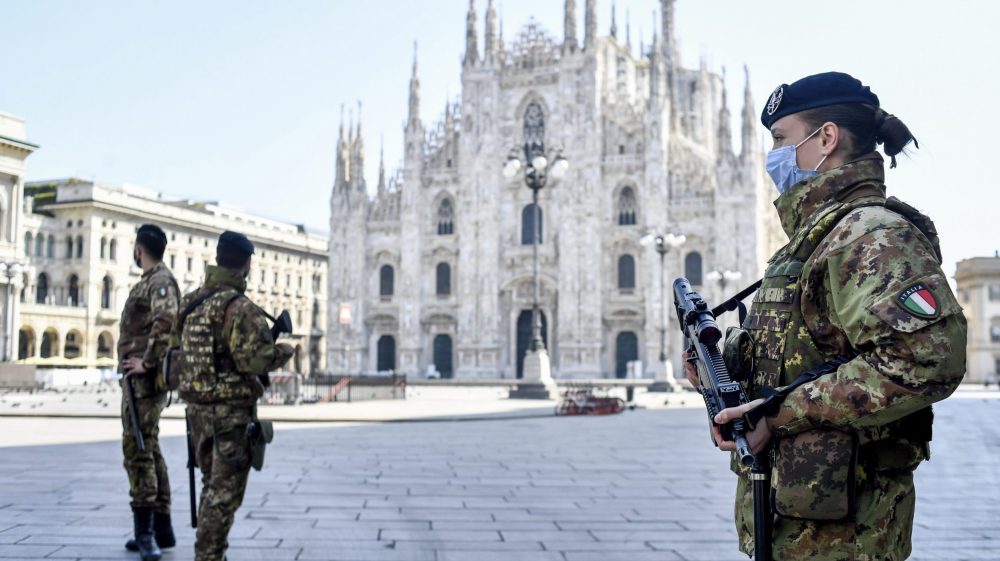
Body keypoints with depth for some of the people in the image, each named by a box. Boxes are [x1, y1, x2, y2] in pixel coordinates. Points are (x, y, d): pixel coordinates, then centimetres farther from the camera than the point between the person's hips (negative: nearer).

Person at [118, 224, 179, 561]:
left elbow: (166, 321, -31)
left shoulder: (160, 281, -12)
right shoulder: (150, 281, 18)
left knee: (137, 449, -9)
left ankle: (144, 530, -7)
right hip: (139, 378, 10)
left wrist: (147, 361, -25)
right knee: (149, 450, 13)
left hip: (145, 378, -10)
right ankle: (161, 528, 19)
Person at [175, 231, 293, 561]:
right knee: (225, 493, 1)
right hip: (232, 412, -8)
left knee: (212, 485, 20)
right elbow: (256, 359, -25)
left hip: (197, 407, 8)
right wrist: (284, 351, -7)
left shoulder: (190, 302, 7)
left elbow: (178, 342, 16)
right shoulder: (240, 307, -17)